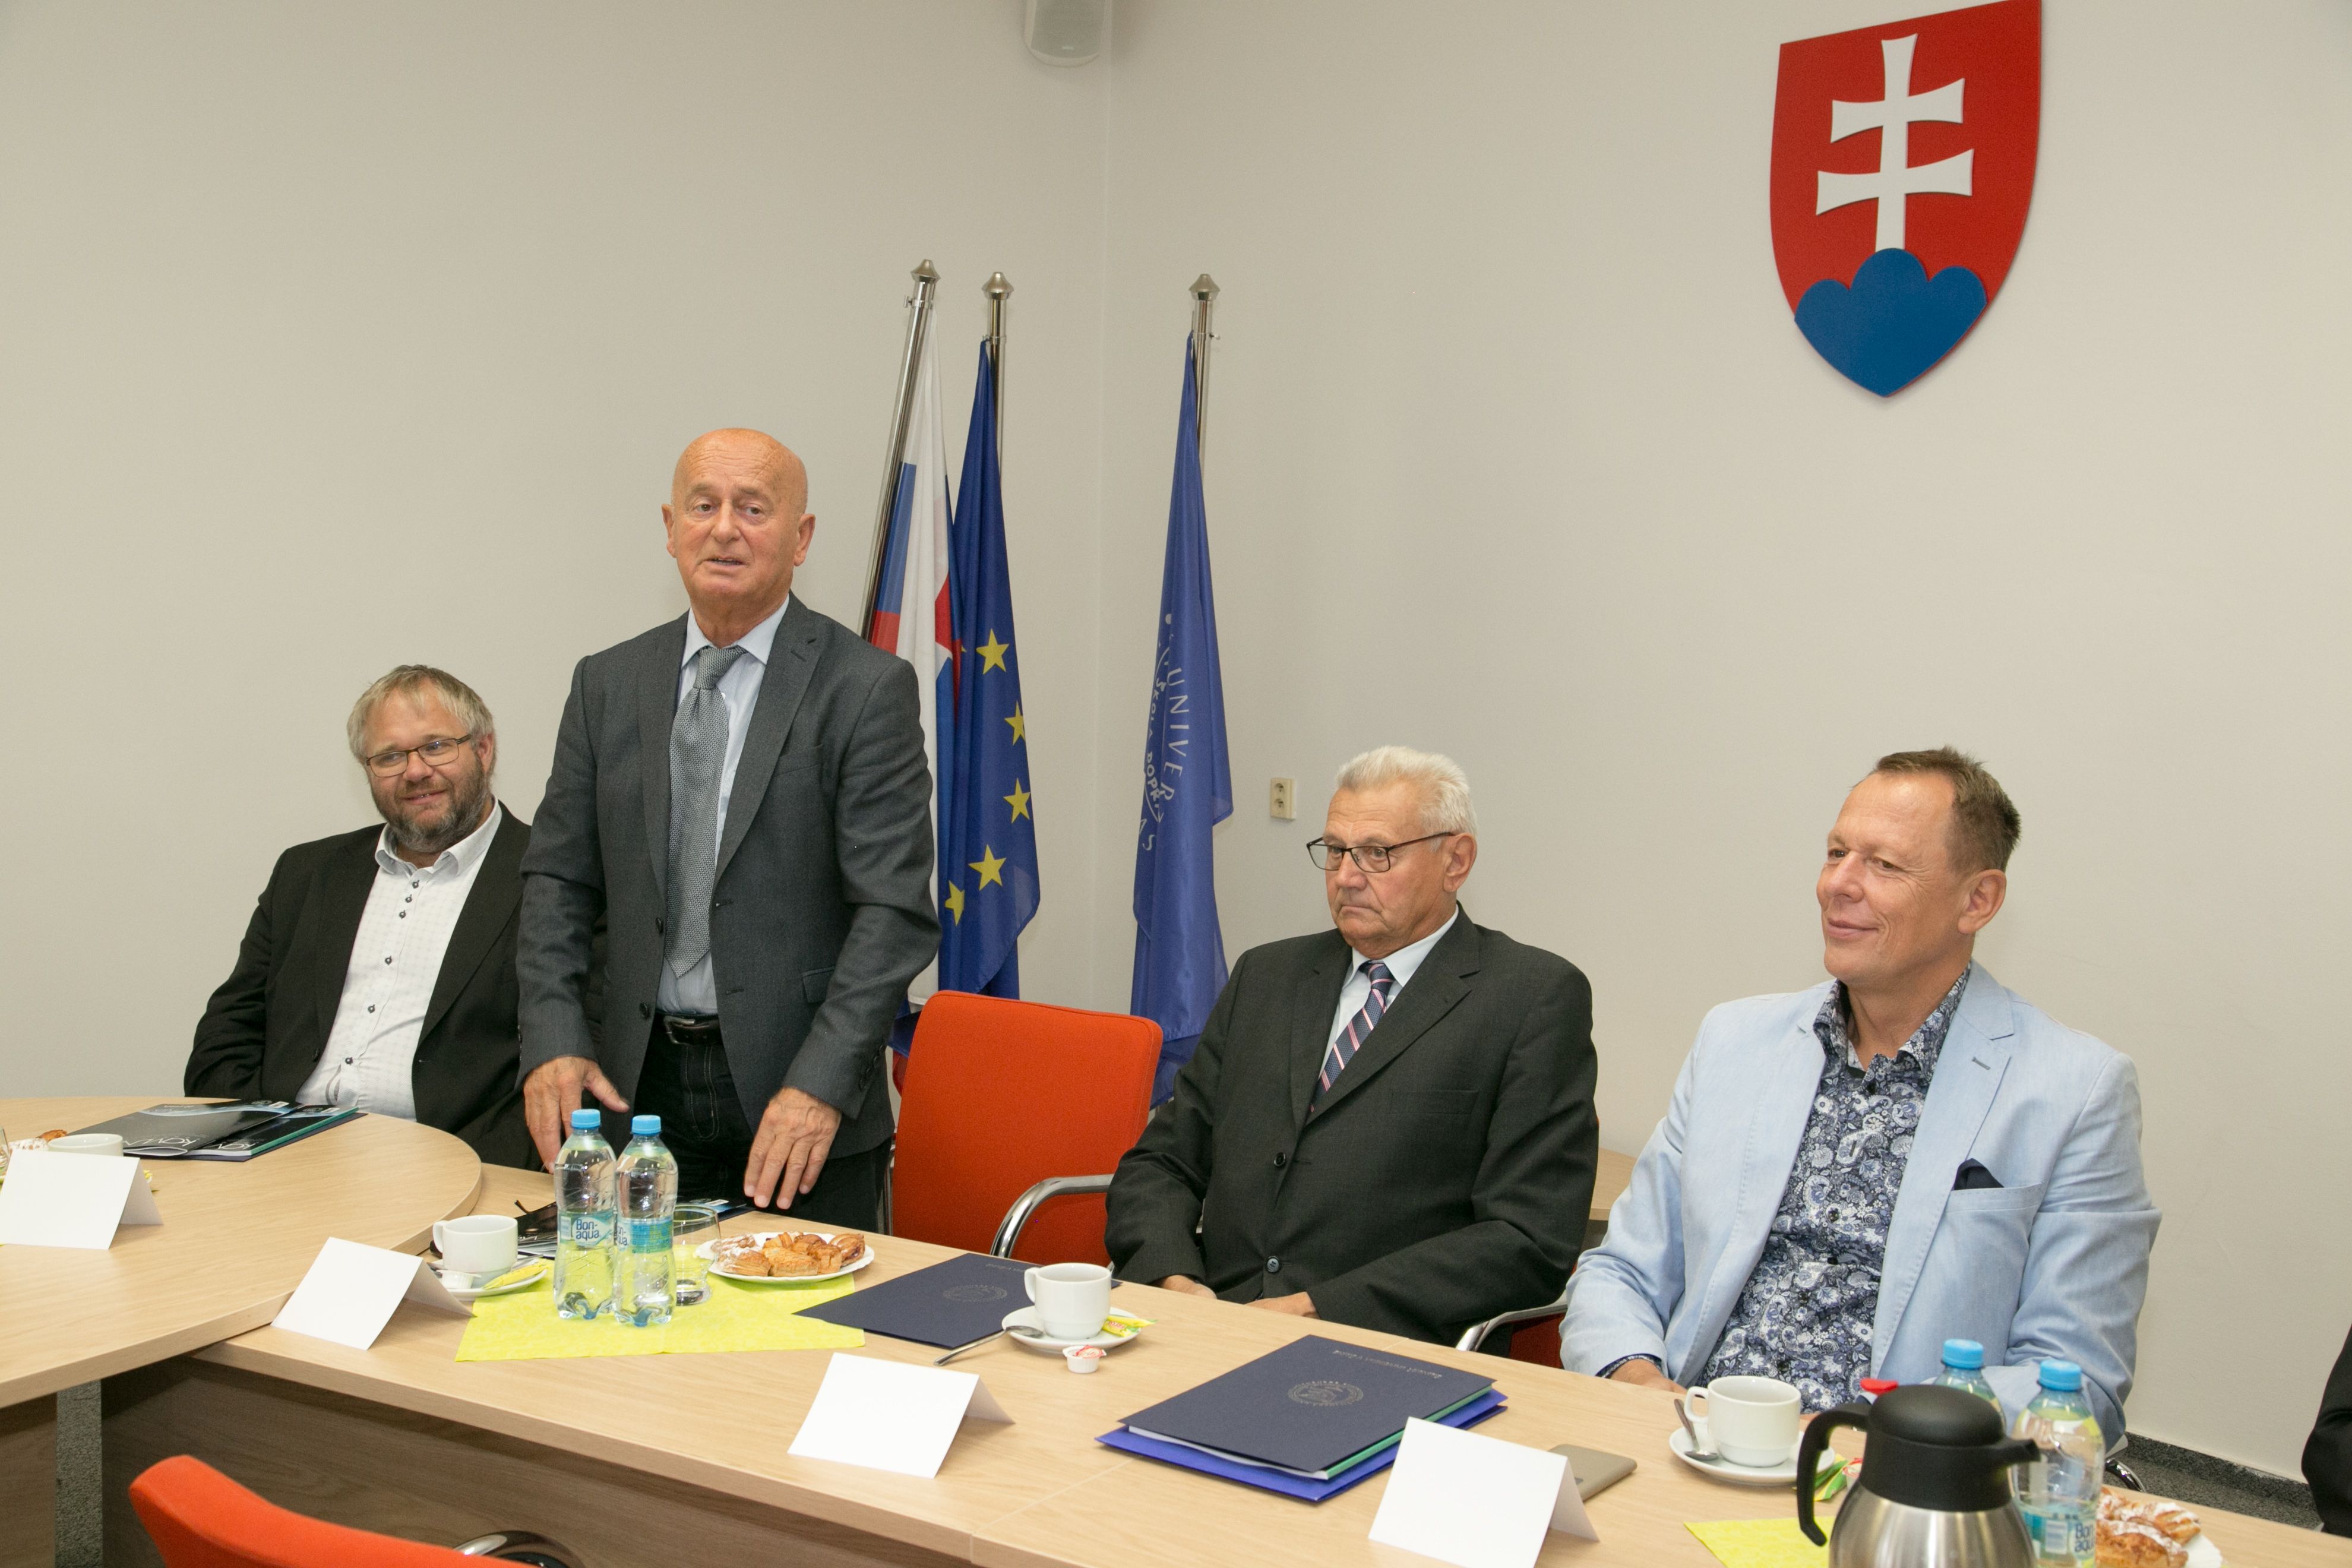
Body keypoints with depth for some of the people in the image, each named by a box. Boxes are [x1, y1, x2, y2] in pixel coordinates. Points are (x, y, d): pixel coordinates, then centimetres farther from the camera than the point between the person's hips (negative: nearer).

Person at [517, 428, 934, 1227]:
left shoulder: (866, 688, -6)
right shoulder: (607, 684, 9)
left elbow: (894, 907, -11)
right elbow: (558, 877, 10)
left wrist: (821, 1085, -20)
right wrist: (554, 1041, -4)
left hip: (801, 1108, -3)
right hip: (640, 1092, 4)